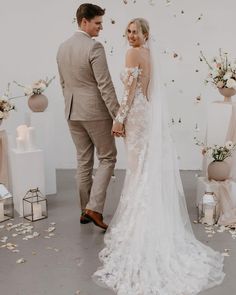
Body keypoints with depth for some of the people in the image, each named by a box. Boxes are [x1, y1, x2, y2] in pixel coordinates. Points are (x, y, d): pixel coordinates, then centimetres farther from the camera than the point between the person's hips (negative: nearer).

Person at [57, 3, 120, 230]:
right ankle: (94, 207, -2)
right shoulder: (94, 47, -15)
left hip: (72, 113, 7)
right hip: (95, 112, -7)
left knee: (83, 161, 14)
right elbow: (105, 85, -18)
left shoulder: (62, 47, 8)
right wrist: (117, 115, -14)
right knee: (107, 158, 6)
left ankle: (85, 209, 22)